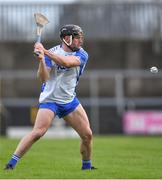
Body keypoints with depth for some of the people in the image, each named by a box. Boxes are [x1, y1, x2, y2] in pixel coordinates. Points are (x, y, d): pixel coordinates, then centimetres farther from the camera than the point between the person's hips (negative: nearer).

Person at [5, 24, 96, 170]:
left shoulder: (82, 55, -4)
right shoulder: (51, 53, -9)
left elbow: (66, 62, -25)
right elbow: (43, 78, -18)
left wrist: (45, 52, -32)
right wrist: (41, 60, -35)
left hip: (70, 100, 4)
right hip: (50, 99, -4)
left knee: (87, 135, 1)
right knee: (38, 132, -20)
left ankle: (87, 166, 22)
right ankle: (12, 162, -16)